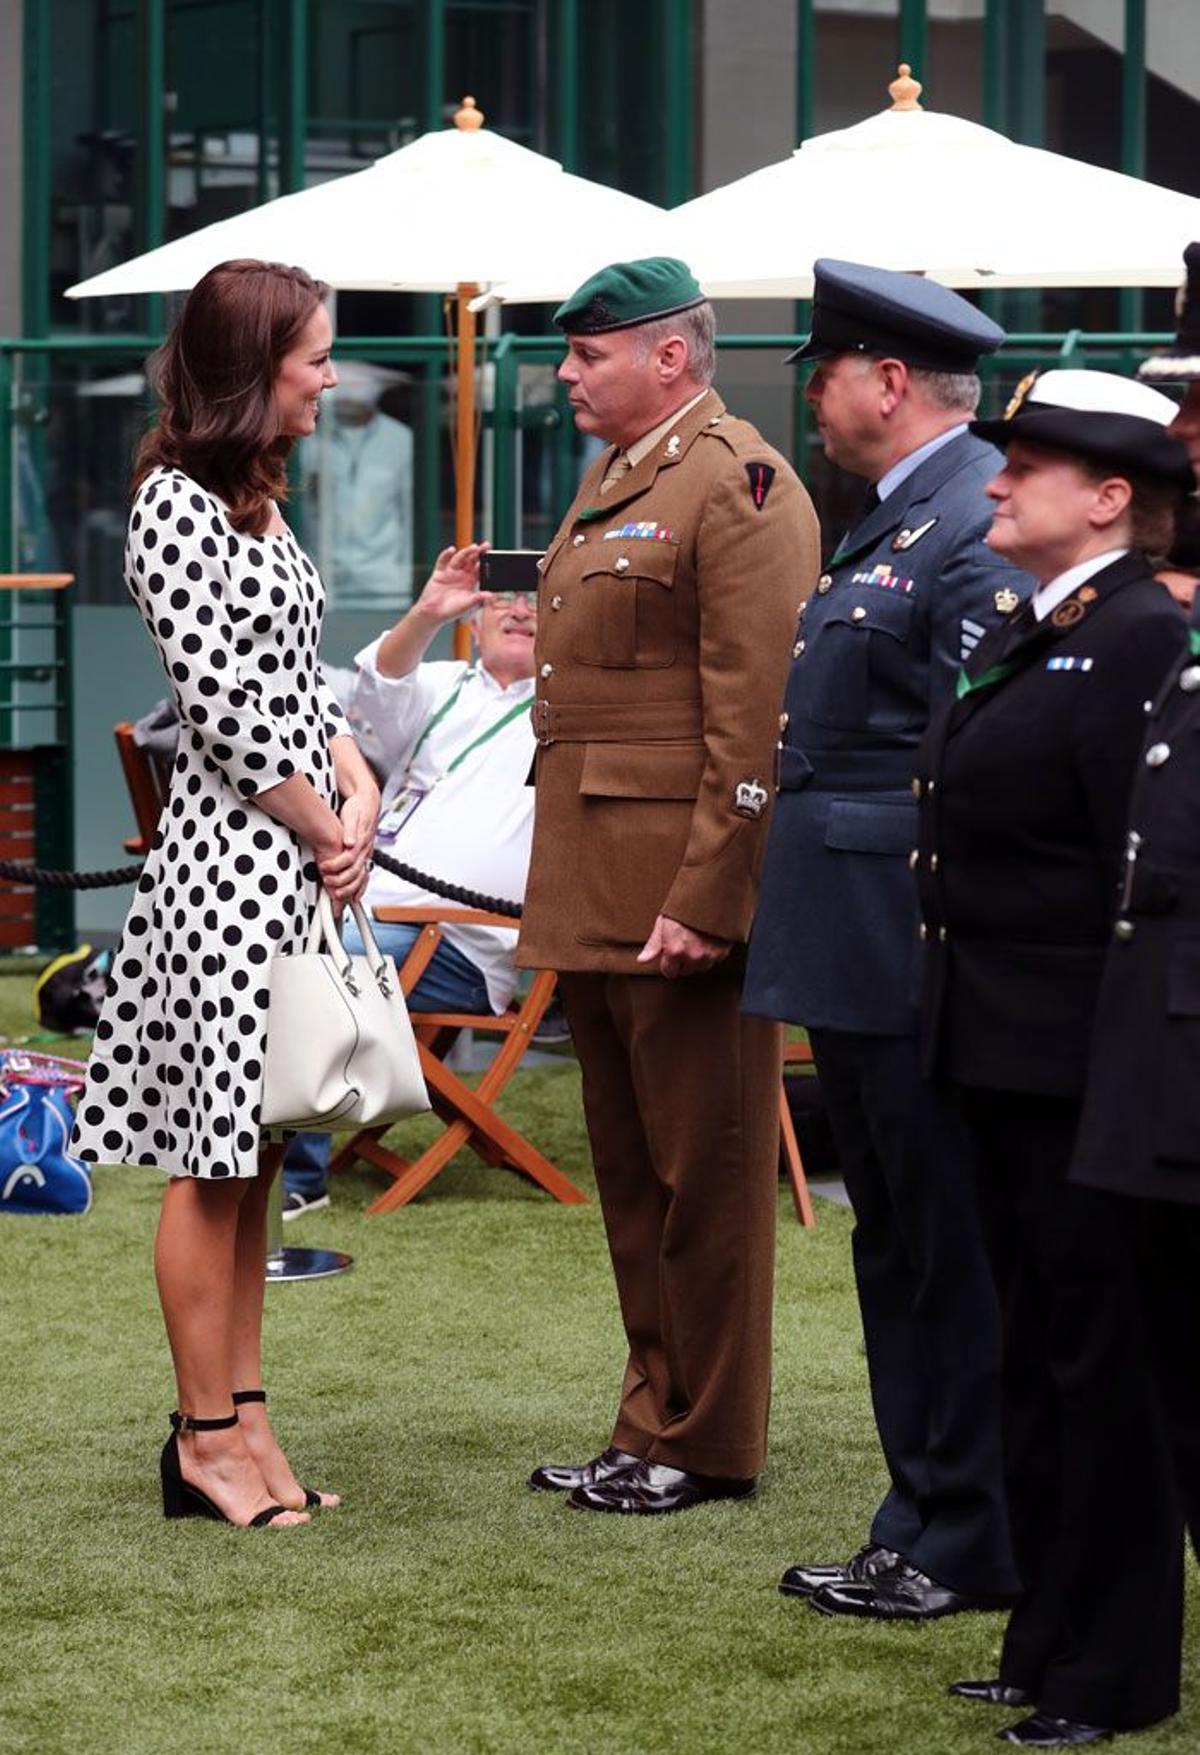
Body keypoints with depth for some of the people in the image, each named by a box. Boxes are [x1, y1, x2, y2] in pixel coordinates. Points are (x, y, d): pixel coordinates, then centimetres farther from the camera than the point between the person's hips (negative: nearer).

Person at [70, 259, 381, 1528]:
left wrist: (361, 798, 1)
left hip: (302, 862, 9)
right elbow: (225, 706, -17)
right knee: (212, 1161, -3)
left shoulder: (256, 502, 15)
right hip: (230, 863, -9)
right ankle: (206, 1439, 3)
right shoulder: (176, 506, -13)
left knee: (254, 1153, 11)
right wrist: (327, 832, -10)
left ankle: (244, 1420, 16)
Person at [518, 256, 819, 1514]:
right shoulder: (611, 481, 18)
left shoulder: (739, 487, -13)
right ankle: (652, 1424, 24)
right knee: (630, 1175, 15)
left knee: (704, 1177, 1)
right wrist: (562, 888, 18)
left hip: (682, 901, -10)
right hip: (593, 895, 10)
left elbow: (755, 722, -18)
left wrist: (704, 901, -22)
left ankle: (705, 1446, 9)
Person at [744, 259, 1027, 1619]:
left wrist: (943, 955, -21)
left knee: (949, 1244, -3)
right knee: (894, 1240, 15)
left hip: (915, 954, -11)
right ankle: (920, 1520, 24)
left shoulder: (977, 530, -17)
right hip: (854, 952, 11)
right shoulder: (891, 521, 16)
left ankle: (968, 1545, 5)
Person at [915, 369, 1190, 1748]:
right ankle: (1051, 1642, 24)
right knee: (1036, 1358, 15)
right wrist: (964, 1035, 15)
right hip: (1007, 1058, 9)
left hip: (1080, 1065, -9)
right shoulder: (1030, 637, 14)